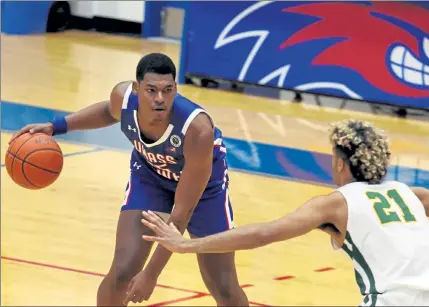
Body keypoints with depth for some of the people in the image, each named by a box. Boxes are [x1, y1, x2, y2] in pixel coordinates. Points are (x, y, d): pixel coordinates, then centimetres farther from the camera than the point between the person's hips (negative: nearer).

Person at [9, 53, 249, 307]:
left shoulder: (198, 130, -42)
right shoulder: (124, 96, -30)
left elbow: (182, 212, -34)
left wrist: (152, 273, -32)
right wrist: (56, 127, -7)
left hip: (203, 184, -3)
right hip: (149, 174, 3)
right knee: (121, 273, -10)